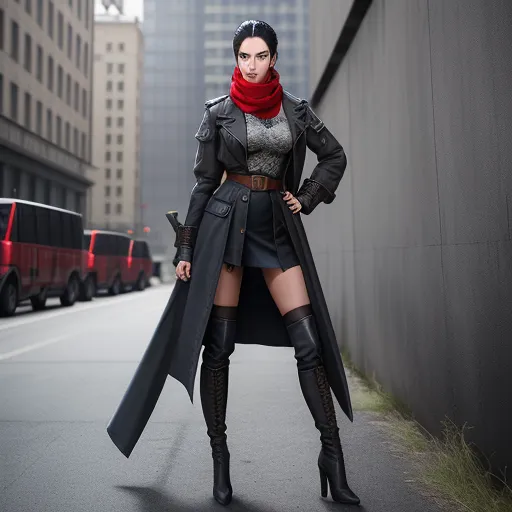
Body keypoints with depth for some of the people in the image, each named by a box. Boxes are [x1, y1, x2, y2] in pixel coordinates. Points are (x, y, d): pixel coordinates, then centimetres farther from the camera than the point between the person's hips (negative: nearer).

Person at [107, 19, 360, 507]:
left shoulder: (295, 109, 10)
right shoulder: (219, 112, 5)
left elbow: (335, 157, 21)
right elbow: (204, 182, 4)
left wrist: (306, 198, 9)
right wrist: (186, 248, 0)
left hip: (278, 228, 2)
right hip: (226, 222, -2)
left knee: (309, 341, -6)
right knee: (218, 343, -3)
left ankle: (332, 453, 3)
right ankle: (219, 455, 10)